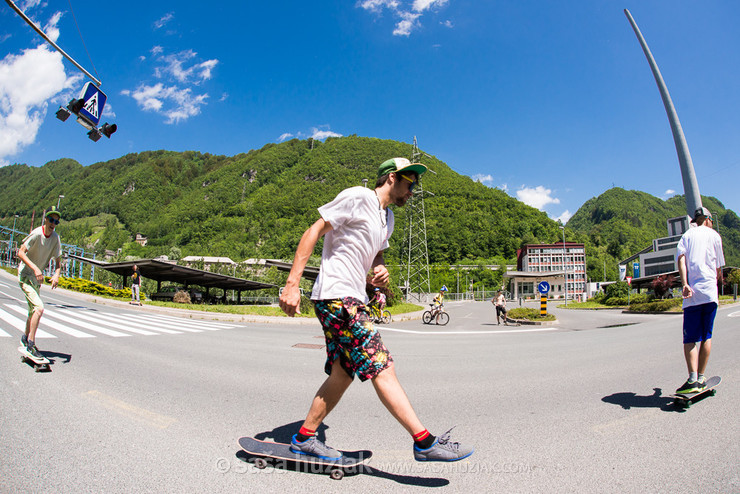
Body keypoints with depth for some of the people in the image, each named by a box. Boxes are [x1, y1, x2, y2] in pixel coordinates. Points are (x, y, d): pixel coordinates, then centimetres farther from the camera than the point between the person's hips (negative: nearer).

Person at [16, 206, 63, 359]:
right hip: (25, 276, -7)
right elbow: (21, 253, -22)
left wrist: (57, 274, -15)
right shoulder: (36, 234, -20)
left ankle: (25, 338, 41)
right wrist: (35, 268, -32)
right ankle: (31, 344, -9)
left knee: (33, 310, 20)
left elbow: (58, 260, 3)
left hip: (37, 278, 7)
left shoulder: (56, 237, -2)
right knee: (39, 308, -20)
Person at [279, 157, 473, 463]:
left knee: (343, 375, 11)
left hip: (353, 300, 10)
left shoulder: (387, 218, 20)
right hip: (336, 296, -10)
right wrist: (292, 284, -18)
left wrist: (379, 270, 6)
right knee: (382, 369, -10)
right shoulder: (357, 197, -7)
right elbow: (314, 232, -11)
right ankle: (425, 443, -3)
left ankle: (304, 438, 24)